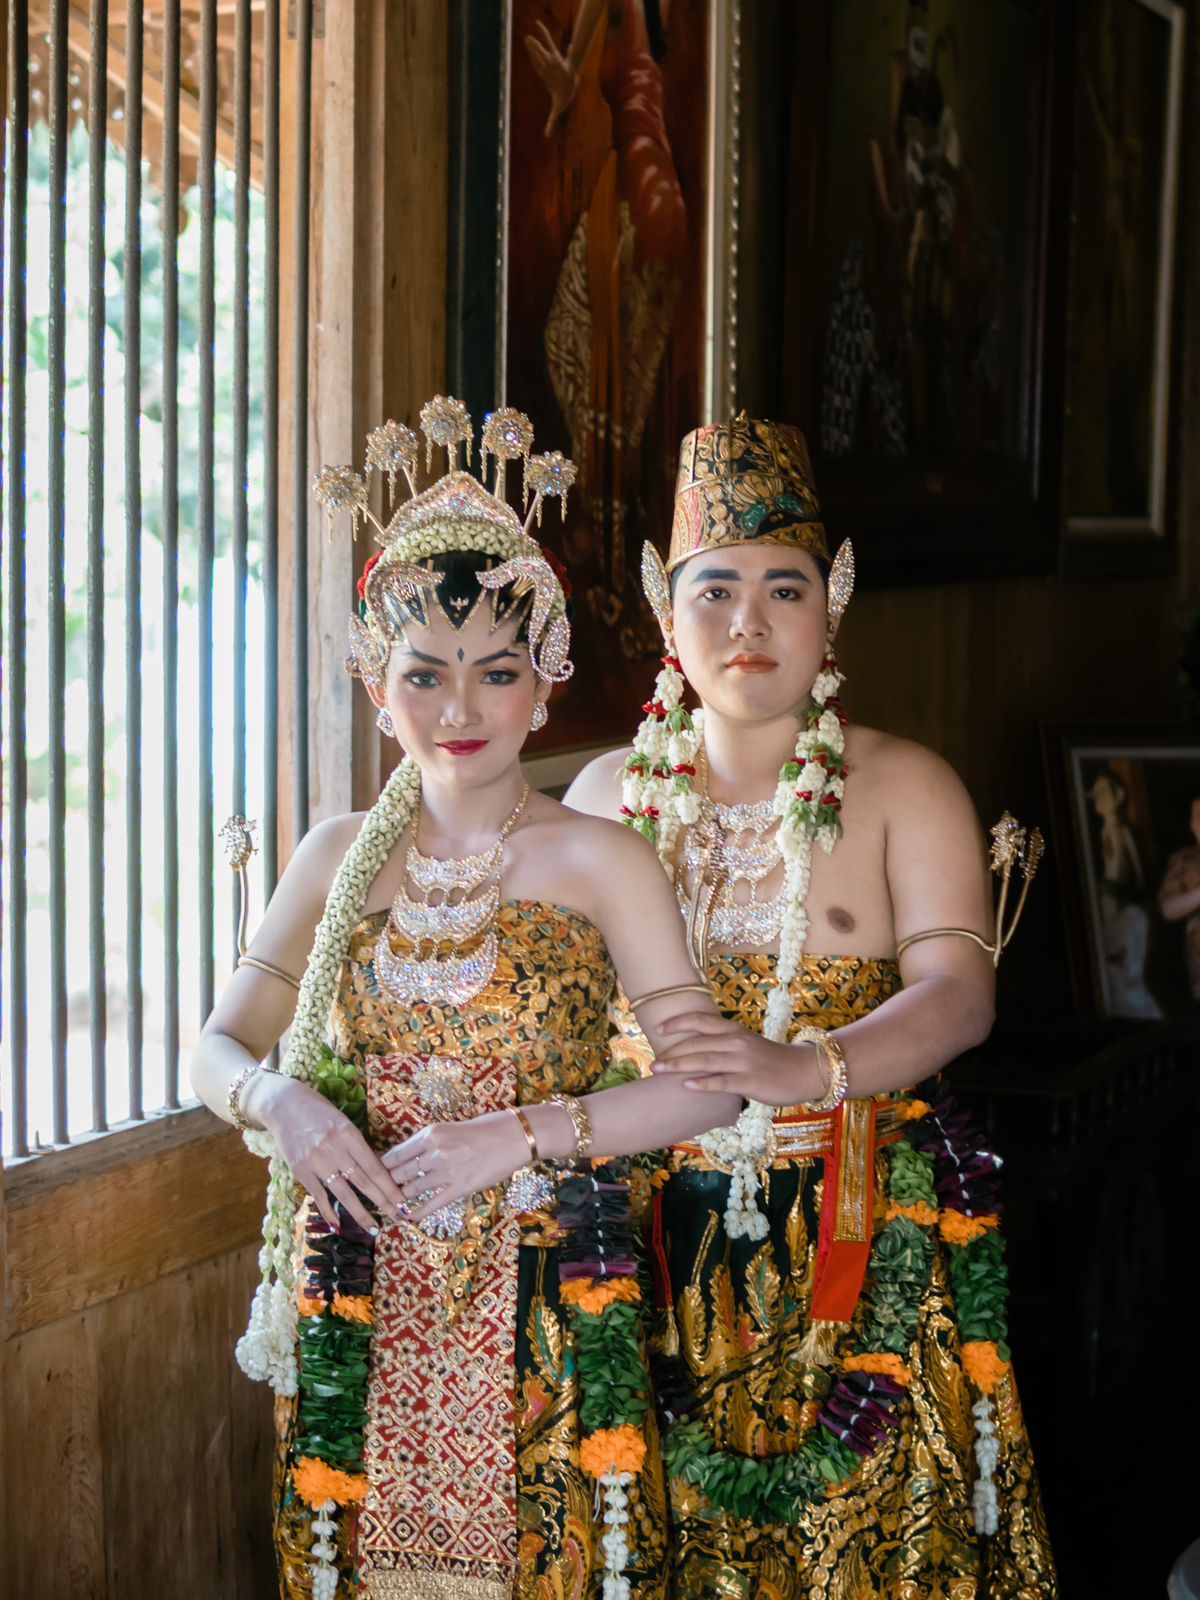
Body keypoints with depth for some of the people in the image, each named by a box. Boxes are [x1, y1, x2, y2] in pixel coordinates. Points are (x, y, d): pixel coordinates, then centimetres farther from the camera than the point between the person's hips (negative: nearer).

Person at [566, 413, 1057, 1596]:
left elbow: (958, 994, -15)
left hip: (862, 1243, -2)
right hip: (664, 1239, 2)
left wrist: (802, 1069, -33)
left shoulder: (903, 788, -2)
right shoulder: (610, 794, 7)